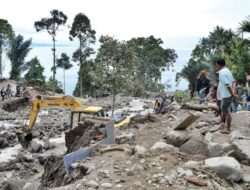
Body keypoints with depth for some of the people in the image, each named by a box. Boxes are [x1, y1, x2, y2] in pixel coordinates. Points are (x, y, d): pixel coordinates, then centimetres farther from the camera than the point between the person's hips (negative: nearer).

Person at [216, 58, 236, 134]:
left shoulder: (222, 72, -18)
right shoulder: (227, 70, 13)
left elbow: (228, 84, -23)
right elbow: (233, 81, 12)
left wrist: (232, 94, -18)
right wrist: (233, 92, 5)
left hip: (226, 95, -10)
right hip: (226, 95, 10)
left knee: (226, 111, -3)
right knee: (224, 110, 22)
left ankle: (228, 129, 4)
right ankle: (222, 124, 37)